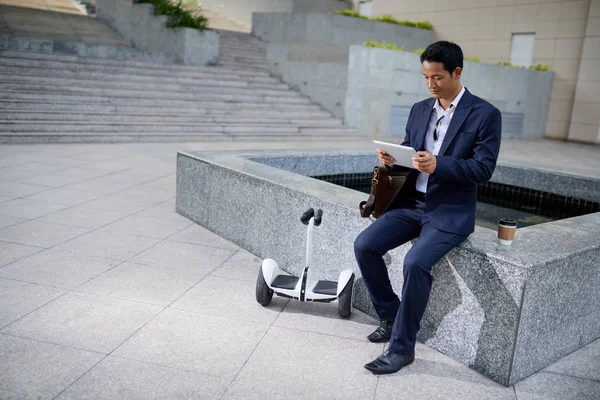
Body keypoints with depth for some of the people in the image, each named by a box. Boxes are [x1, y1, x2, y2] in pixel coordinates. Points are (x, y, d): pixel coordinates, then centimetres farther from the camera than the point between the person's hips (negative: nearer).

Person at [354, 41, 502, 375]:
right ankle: (391, 316, 9)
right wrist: (393, 158, -11)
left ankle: (402, 347, -9)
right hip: (411, 202, 6)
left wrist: (438, 164, -28)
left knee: (416, 262, -28)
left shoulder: (485, 114, -7)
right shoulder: (419, 110, 10)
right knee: (364, 245, -11)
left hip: (450, 212, -6)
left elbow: (483, 169, -13)